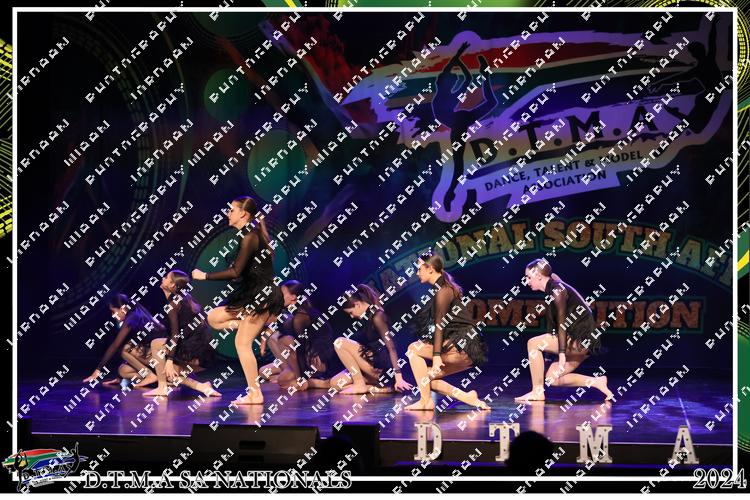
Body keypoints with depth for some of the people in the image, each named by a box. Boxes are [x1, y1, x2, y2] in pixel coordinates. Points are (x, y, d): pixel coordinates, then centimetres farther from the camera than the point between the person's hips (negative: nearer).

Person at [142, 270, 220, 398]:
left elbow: (175, 334, -17)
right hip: (205, 355, 9)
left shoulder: (173, 303, -9)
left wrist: (169, 360, -19)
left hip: (194, 352, -9)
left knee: (156, 344, -1)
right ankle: (203, 387, 8)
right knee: (169, 374, 18)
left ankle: (162, 387, -3)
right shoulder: (187, 298, 16)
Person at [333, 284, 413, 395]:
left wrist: (398, 376, -24)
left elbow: (391, 347, -18)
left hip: (381, 367, -10)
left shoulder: (377, 316, -12)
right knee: (335, 383, 5)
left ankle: (360, 384, -10)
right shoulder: (369, 316, 15)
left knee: (340, 342, -14)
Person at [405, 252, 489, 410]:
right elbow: (438, 324, 18)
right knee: (427, 377, 10)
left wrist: (436, 355, -21)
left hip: (463, 346, -10)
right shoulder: (443, 288, 20)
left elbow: (439, 324, -16)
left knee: (413, 349, -8)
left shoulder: (443, 290, -9)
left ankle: (426, 401, -9)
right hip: (464, 350, 10)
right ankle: (468, 398, 3)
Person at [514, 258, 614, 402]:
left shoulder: (557, 290, -13)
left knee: (533, 343, -12)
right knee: (552, 378, 12)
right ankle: (597, 382, 10)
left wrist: (562, 353, -24)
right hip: (582, 341, 10)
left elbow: (562, 323, -20)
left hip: (581, 339, -10)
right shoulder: (553, 288, 15)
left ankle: (537, 392, -8)